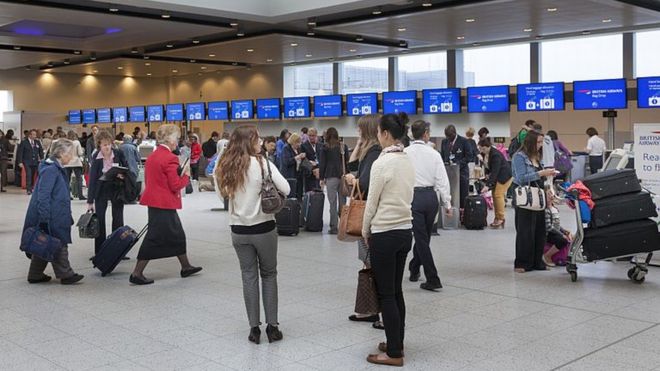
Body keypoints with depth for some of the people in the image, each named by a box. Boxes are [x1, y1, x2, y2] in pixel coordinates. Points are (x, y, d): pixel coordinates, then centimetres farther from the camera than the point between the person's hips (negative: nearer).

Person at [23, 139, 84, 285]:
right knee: (59, 245, -2)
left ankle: (35, 275, 21)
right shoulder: (50, 169, -17)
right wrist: (44, 218, -23)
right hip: (50, 218, -10)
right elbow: (43, 195, -21)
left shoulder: (57, 168, 13)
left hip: (56, 217, 10)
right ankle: (65, 274, 5)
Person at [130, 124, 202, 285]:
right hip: (164, 204, -10)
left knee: (177, 234, 20)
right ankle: (137, 274, 2)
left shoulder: (152, 156, 10)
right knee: (154, 238, -3)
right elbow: (176, 185, -19)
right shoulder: (170, 158, -19)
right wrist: (186, 175, -3)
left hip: (154, 200, 10)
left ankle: (186, 267, 31)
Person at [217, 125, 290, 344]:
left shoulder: (226, 167, 1)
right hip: (263, 228, -3)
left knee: (249, 276, 10)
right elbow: (285, 189, -12)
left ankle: (254, 328, 12)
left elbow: (225, 193, 10)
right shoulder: (262, 164, -11)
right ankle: (272, 326, 12)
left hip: (238, 230, 3)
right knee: (269, 275, 11)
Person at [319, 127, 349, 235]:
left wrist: (321, 178, 6)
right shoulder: (344, 146, 9)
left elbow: (322, 164, 0)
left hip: (331, 177, -3)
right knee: (342, 201, 7)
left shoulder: (325, 147, 0)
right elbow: (347, 162, 11)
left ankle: (334, 227, -4)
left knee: (333, 203, -3)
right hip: (343, 176, 3)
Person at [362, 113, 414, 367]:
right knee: (396, 291, 17)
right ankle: (397, 344, 26)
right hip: (405, 231, 8)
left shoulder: (382, 163, -18)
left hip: (385, 234, -8)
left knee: (386, 295, 1)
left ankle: (394, 353, 8)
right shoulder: (408, 161, 7)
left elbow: (372, 203, -12)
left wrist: (365, 232, 3)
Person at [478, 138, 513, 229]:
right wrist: (487, 174, -1)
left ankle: (501, 218, -9)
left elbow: (494, 172, -32)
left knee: (499, 194, -14)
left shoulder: (495, 155, -29)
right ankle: (497, 218, 8)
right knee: (494, 195, 4)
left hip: (504, 175, -9)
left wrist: (487, 185, -36)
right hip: (495, 175, 9)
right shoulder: (484, 153, -3)